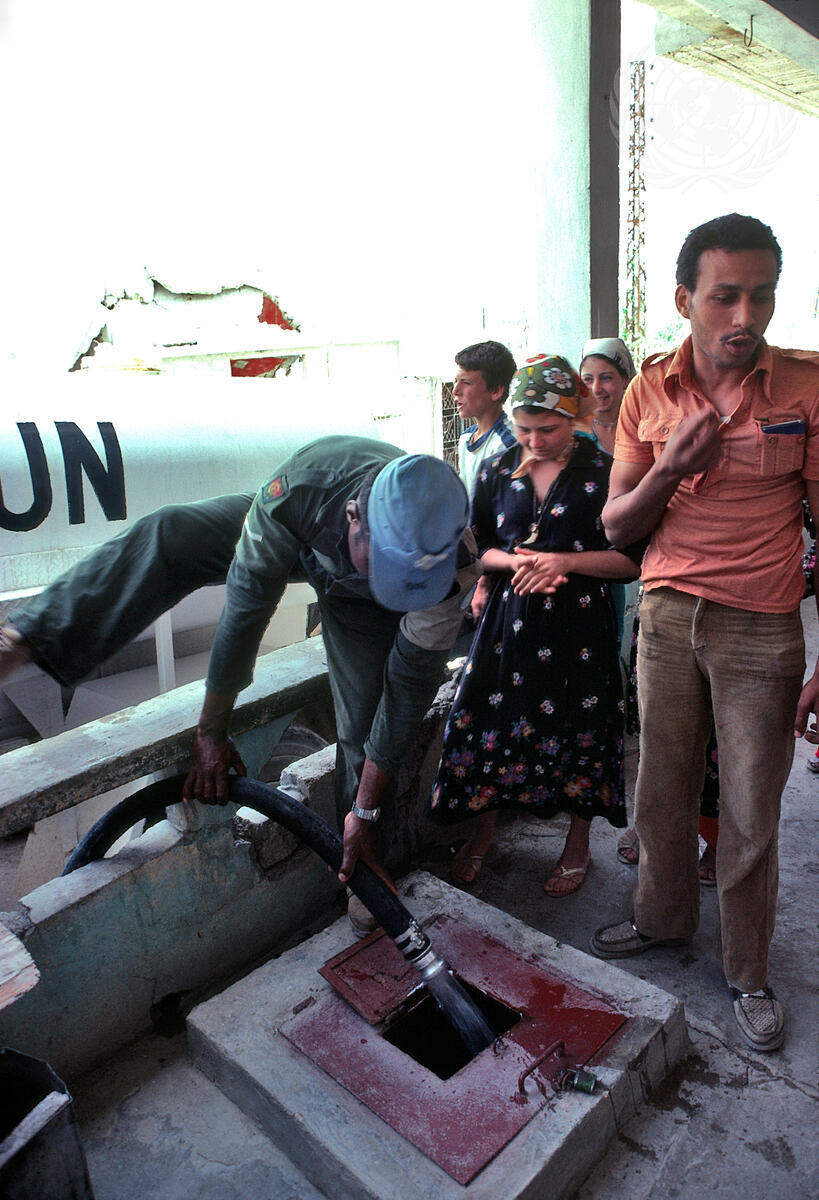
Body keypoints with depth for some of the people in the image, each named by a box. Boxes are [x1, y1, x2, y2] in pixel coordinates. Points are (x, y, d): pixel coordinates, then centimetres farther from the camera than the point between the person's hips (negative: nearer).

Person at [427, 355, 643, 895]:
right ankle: (484, 832, 29)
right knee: (490, 721, 4)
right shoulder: (496, 471, 6)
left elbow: (634, 559, -6)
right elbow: (475, 548, 11)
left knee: (578, 731, 6)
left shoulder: (603, 472, -5)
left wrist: (564, 561, -18)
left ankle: (578, 845, 30)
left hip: (580, 623, -2)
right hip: (510, 619, 3)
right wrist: (515, 562, -10)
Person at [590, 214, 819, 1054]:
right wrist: (669, 470, -18)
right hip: (667, 616, 3)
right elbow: (617, 528, 2)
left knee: (751, 814, 8)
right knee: (662, 787, 15)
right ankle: (663, 916, 40)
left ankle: (746, 971, 30)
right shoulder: (650, 391, 1)